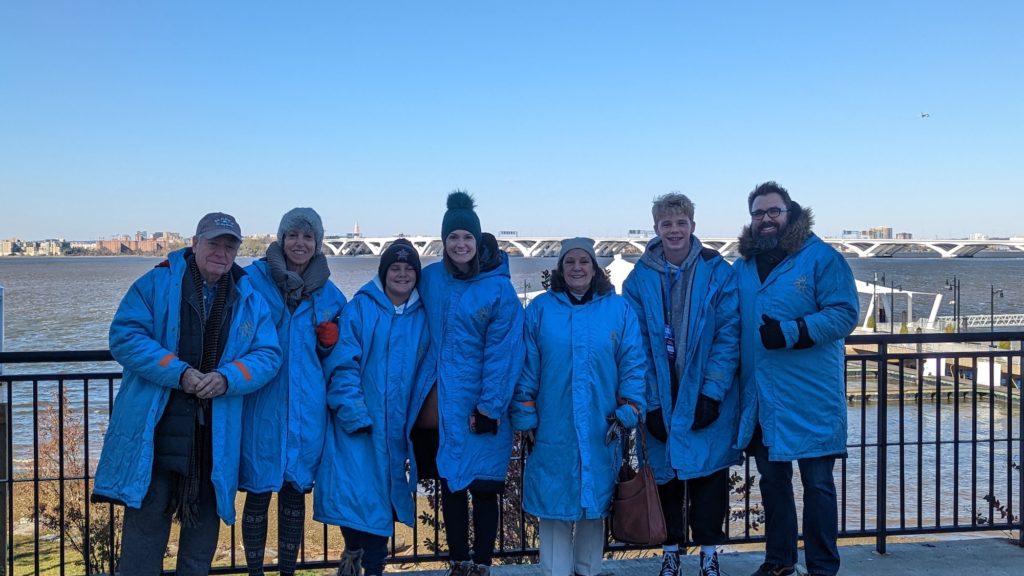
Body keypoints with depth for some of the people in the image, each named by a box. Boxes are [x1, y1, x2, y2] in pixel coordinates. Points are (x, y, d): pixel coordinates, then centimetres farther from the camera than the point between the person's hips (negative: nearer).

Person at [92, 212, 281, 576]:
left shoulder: (250, 300, 8)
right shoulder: (157, 283, -1)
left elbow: (269, 355, 2)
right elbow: (124, 336, -10)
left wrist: (228, 378, -16)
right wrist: (178, 373, -19)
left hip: (216, 433, 3)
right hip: (155, 427, -3)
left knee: (204, 519, 13)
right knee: (147, 516, 1)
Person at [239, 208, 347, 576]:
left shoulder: (329, 294, 9)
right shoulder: (252, 279, -2)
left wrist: (330, 340, -2)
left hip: (306, 408, 3)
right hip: (261, 404, -3)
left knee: (296, 491, 11)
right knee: (258, 493, 3)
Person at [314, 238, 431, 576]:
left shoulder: (423, 317, 7)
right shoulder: (359, 309, -3)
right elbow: (342, 364, -8)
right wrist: (353, 413, -16)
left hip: (397, 426, 3)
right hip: (358, 421, -3)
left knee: (384, 494, 8)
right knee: (354, 492, -10)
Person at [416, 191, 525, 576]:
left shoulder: (499, 287, -7)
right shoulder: (430, 279, 4)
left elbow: (503, 353, -10)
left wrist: (489, 407, -13)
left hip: (484, 406, -3)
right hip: (444, 401, 3)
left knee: (484, 486, 4)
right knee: (451, 483, 10)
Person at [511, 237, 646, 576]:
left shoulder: (618, 309, 2)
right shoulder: (540, 308, 2)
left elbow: (632, 365, 2)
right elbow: (526, 368, 2)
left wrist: (627, 414, -5)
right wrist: (525, 418, 0)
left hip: (601, 430, 1)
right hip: (553, 429, -1)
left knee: (596, 500, 12)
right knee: (555, 501, 4)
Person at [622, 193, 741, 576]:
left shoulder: (717, 272, -5)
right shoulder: (640, 278, -2)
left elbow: (728, 336, -8)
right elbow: (637, 345, -4)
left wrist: (712, 392, -15)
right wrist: (650, 401, -9)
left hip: (707, 397, -1)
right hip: (660, 397, 1)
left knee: (709, 472, 5)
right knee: (664, 473, 9)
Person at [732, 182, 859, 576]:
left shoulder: (821, 257, -5)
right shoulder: (742, 266, 12)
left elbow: (844, 314, -13)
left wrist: (790, 333, -23)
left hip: (810, 396, -5)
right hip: (759, 397, 6)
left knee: (817, 482, 3)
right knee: (772, 479, 16)